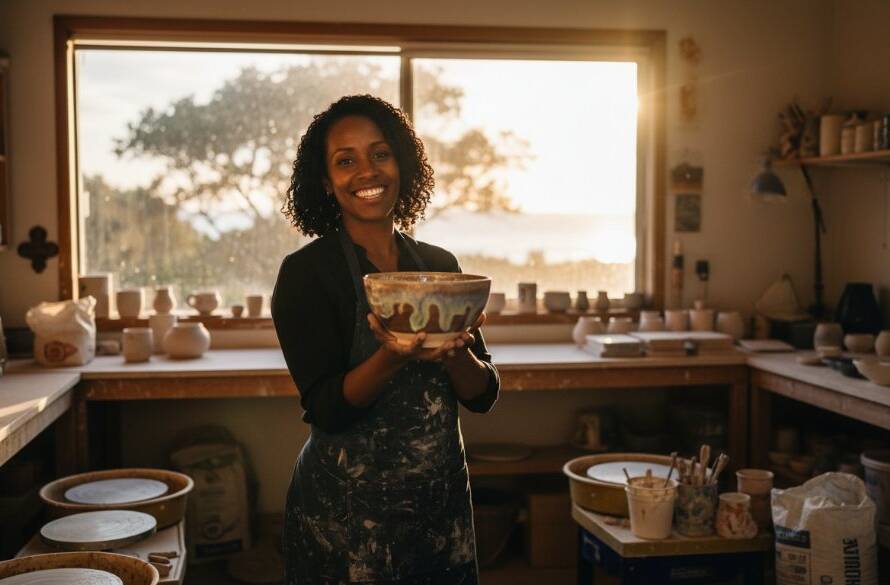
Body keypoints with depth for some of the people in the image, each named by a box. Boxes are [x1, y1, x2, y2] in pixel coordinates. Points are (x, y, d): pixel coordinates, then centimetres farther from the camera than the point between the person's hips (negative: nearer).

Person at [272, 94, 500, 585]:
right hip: (347, 513, -4)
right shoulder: (305, 272, -9)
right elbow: (327, 408, -15)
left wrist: (453, 350, -19)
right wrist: (392, 357, -31)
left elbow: (483, 395, 1)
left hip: (443, 503, 5)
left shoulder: (440, 265, 4)